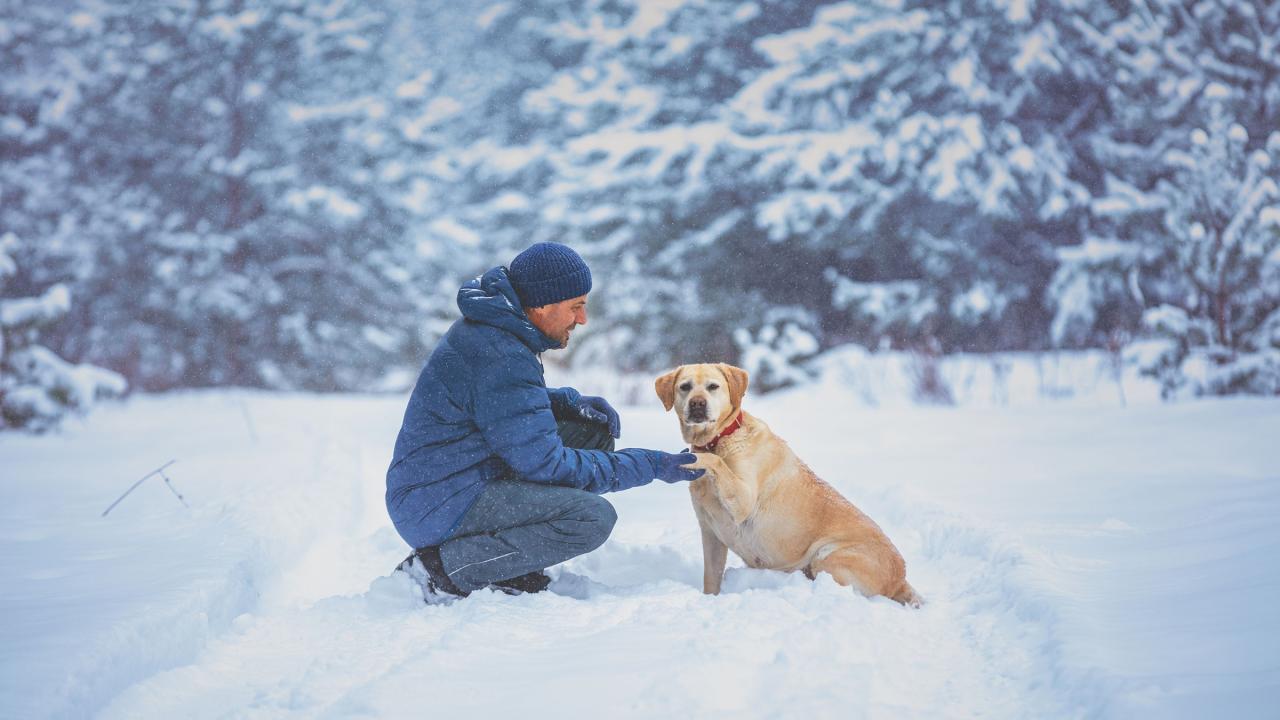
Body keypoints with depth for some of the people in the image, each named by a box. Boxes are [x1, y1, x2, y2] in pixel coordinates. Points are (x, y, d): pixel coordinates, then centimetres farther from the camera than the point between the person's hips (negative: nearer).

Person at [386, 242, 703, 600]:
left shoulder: (491, 328, 7)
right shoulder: (501, 358, -24)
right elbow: (547, 465, -21)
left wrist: (572, 402, 4)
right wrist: (652, 465, -15)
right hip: (440, 510, -10)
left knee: (595, 429, 9)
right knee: (593, 517, -24)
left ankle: (505, 562, 7)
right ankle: (444, 567, -12)